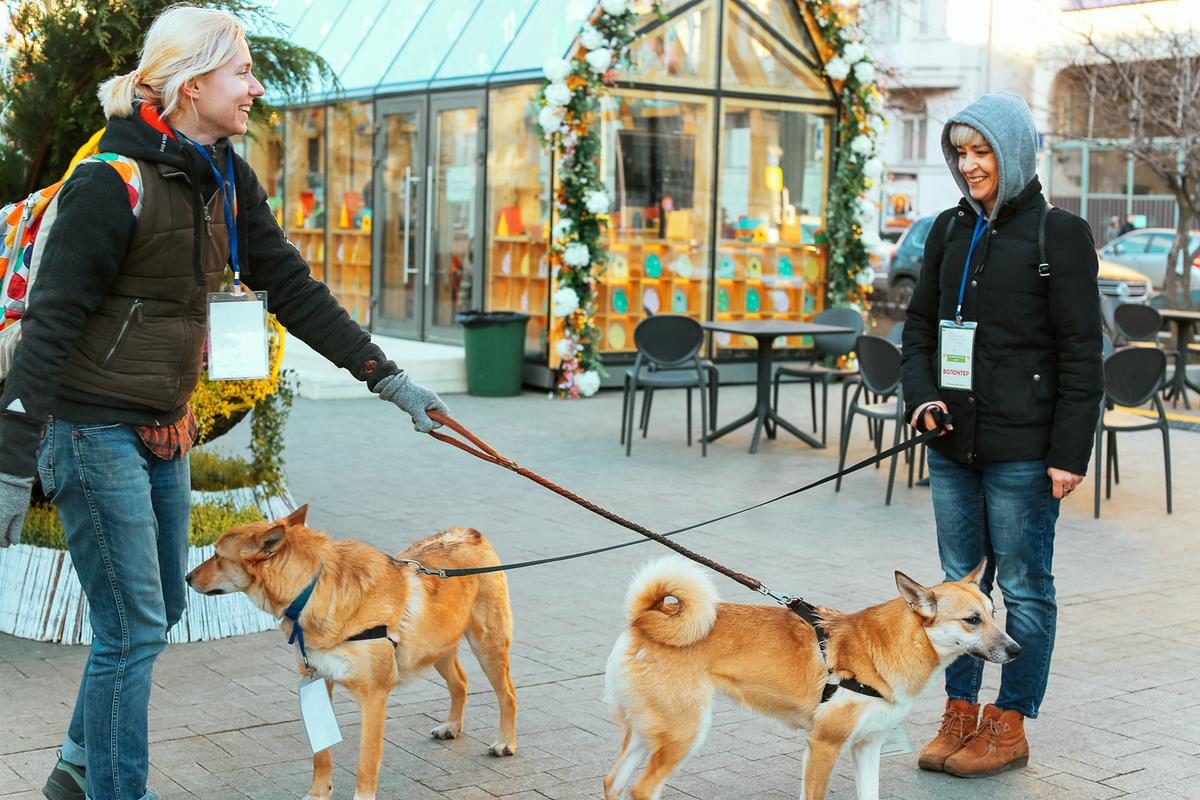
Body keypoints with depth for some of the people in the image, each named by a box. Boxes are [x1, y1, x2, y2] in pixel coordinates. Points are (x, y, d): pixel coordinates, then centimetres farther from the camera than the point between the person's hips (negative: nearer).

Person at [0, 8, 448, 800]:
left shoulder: (227, 180, 3)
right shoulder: (112, 182, -20)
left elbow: (293, 288, 6)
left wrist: (388, 377, 3)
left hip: (165, 430, 8)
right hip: (94, 430, -8)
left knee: (162, 608, 17)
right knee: (133, 628, -4)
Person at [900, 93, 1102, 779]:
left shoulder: (1060, 232, -7)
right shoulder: (951, 229, 10)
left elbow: (1082, 352, -9)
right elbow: (920, 323, 17)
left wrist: (1070, 452, -13)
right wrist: (923, 395, -1)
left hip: (1023, 450, -6)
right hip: (954, 442, 6)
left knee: (1024, 587, 5)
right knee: (960, 583, 13)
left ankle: (1009, 727, 17)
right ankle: (960, 716, 24)